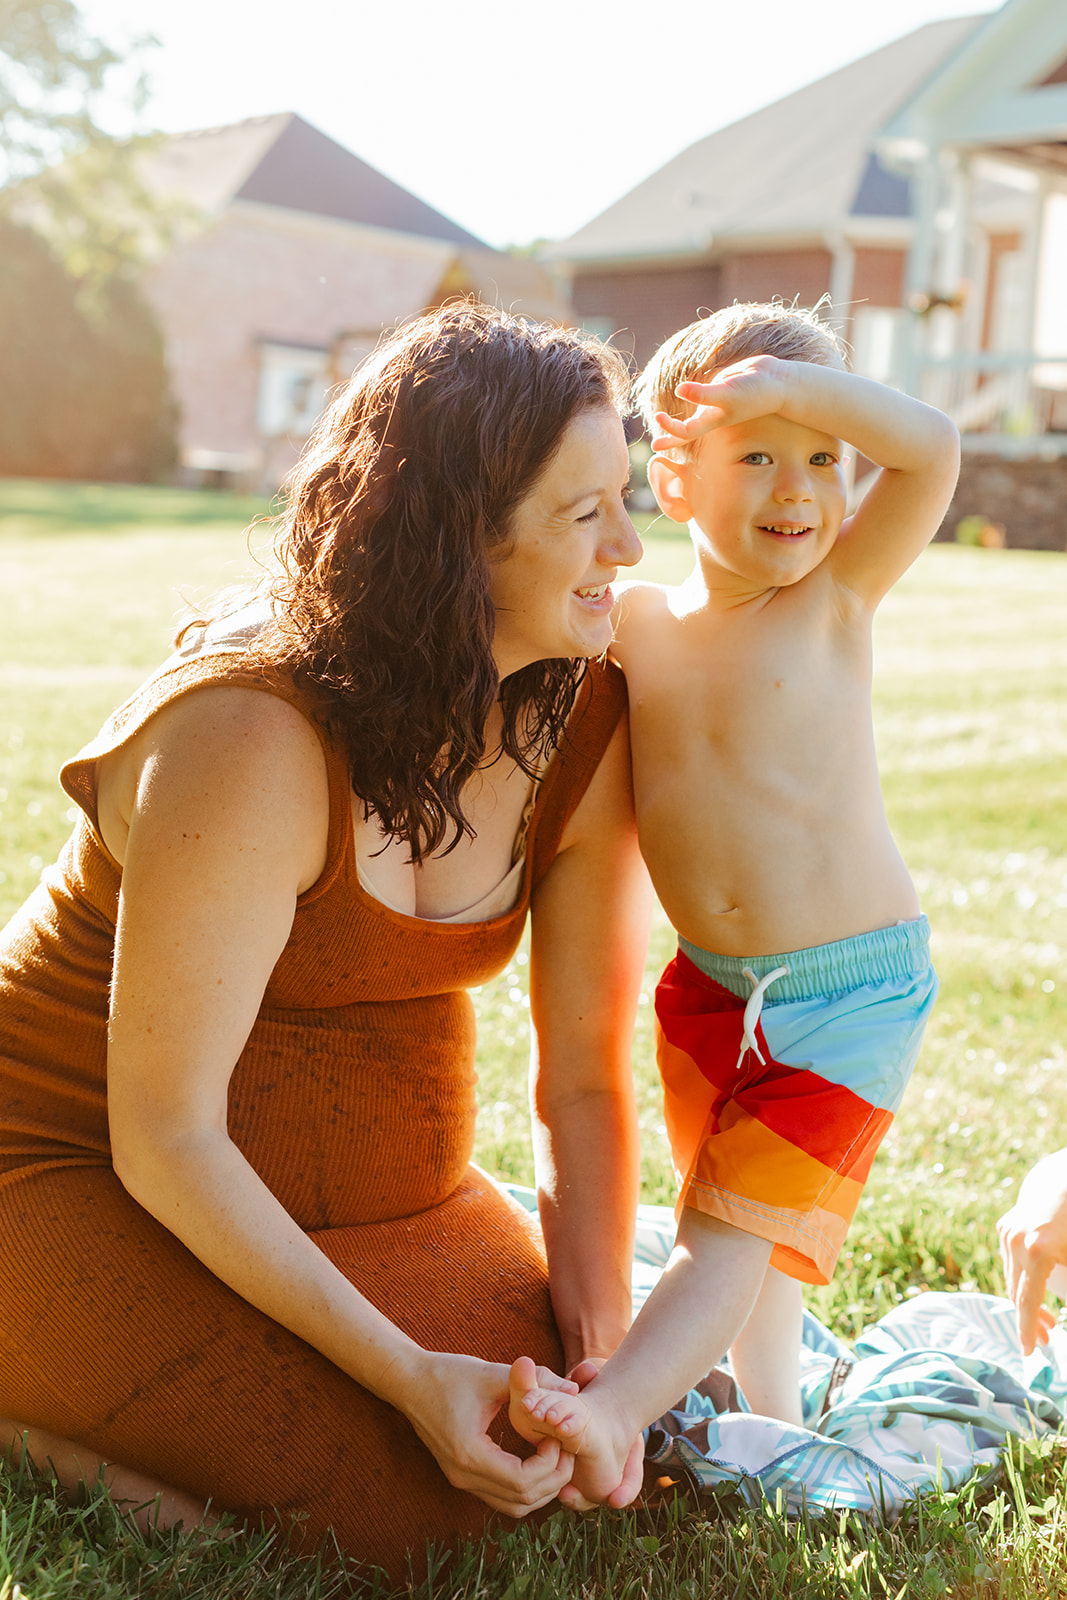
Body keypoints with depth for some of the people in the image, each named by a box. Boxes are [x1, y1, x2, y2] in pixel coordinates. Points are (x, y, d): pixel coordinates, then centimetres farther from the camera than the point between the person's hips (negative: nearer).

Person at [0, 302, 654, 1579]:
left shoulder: (585, 723, -8)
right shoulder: (250, 744, -29)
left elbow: (584, 1077, -3)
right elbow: (164, 1140, -24)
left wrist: (604, 1343, -12)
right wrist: (406, 1374, -25)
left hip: (376, 1194, 7)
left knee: (577, 1434, -2)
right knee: (411, 1495, -21)